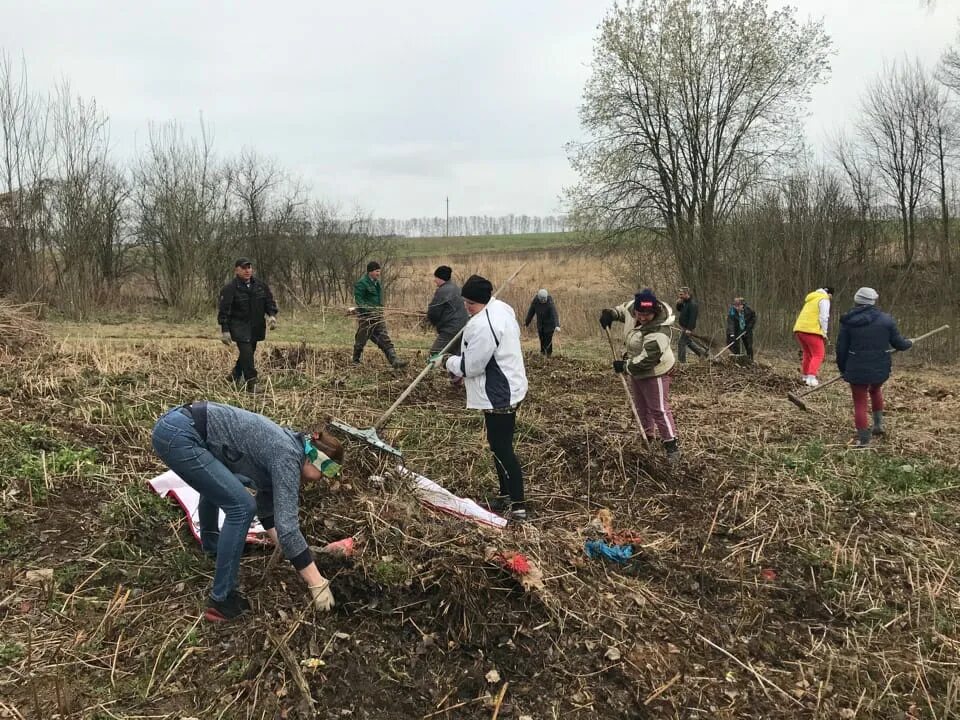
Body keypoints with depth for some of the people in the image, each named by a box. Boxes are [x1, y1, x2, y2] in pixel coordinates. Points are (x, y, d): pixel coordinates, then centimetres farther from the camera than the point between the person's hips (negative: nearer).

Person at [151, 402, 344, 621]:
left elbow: (266, 504, 27)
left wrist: (288, 552, 26)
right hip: (178, 435, -10)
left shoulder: (283, 447, 15)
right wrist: (318, 583, -14)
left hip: (174, 424, 10)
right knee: (241, 507, -9)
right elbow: (287, 526, -18)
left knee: (215, 484, 36)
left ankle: (210, 541, 59)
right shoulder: (288, 456, -11)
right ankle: (221, 600, 0)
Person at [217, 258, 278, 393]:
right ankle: (251, 383, -13)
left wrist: (272, 315, -7)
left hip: (256, 326, 6)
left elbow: (269, 301, 13)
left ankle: (236, 375, 37)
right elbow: (223, 310, -9)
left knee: (249, 351, 15)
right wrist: (224, 330, -12)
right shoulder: (229, 288, -9)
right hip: (239, 326, -6)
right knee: (246, 352, -16)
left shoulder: (261, 285, 6)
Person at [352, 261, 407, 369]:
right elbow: (359, 300, -16)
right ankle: (355, 360, 27)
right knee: (361, 340, 8)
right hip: (365, 316, -7)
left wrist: (380, 310, 15)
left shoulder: (377, 282, 14)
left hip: (378, 316, 7)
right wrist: (370, 310, -24)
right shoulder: (361, 283, -12)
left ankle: (394, 360, -12)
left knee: (385, 340, -4)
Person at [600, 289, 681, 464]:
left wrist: (625, 366, -22)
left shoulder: (658, 333, -37)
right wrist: (610, 313, -12)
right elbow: (623, 309, 9)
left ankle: (672, 445, 4)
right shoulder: (633, 307, -15)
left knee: (658, 409, -5)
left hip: (653, 372, -9)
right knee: (641, 406, 22)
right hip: (636, 370, 9)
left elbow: (646, 360, -35)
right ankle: (648, 434, 41)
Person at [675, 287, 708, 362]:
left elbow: (692, 317, -25)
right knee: (689, 342, 21)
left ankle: (681, 361, 0)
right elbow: (679, 310, 21)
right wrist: (678, 304, -1)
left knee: (681, 343, -7)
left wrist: (689, 329, -28)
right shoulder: (685, 302, 9)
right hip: (683, 327, 10)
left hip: (687, 328, -10)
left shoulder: (692, 304, -20)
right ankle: (703, 352, 31)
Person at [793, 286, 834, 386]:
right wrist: (824, 333, -4)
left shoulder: (811, 299, 25)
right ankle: (811, 377, -19)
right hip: (811, 330, -8)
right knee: (818, 355, -5)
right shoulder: (824, 300, 0)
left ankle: (805, 376, 24)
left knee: (807, 353, 20)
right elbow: (823, 318, -10)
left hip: (799, 329, 8)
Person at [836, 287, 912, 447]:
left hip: (857, 369, -2)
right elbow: (898, 343, 4)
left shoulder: (848, 322, -6)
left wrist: (842, 369, 10)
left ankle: (863, 439, 7)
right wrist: (909, 343, 28)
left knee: (860, 403, 7)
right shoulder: (886, 320, -4)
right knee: (875, 390, 33)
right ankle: (879, 423, 33)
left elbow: (841, 348, -3)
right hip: (881, 369, 3)